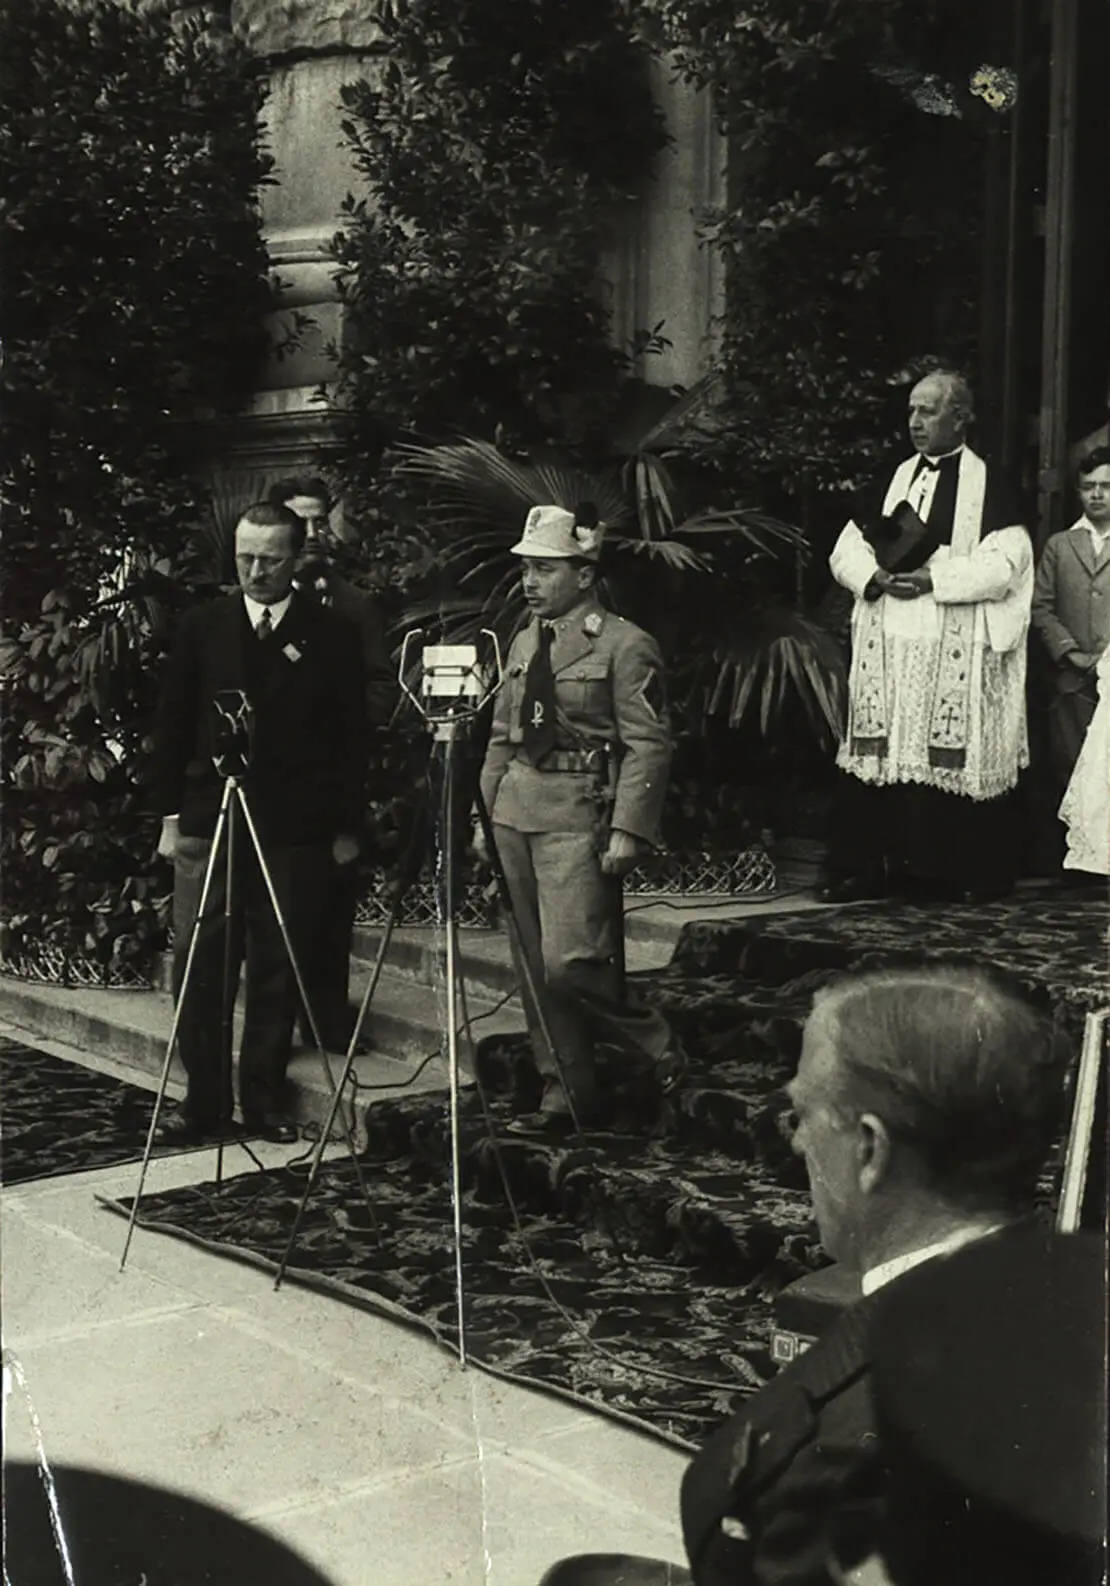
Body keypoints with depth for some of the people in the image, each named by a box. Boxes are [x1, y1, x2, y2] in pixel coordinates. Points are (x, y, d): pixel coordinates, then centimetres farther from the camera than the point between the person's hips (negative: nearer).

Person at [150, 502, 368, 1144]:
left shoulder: (332, 636, 3)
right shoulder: (203, 627, 7)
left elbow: (352, 739, 5)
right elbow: (172, 725, 9)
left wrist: (347, 826, 2)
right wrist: (171, 813, 3)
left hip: (295, 831, -1)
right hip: (208, 823, 1)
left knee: (278, 971, 3)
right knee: (199, 965, -2)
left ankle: (264, 1099, 15)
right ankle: (205, 1101, 8)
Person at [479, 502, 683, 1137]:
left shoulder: (625, 645, -7)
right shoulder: (524, 644, 14)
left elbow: (649, 746, -11)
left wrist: (627, 831, -18)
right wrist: (487, 812, 13)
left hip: (578, 815, -7)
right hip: (517, 810, 7)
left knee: (570, 963, -13)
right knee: (534, 966, 7)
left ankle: (658, 1049, 11)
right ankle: (566, 1094, 17)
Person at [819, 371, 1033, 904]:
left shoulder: (989, 487, 0)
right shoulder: (891, 480, 15)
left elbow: (1003, 563, -11)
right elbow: (845, 551, 12)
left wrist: (932, 580, -17)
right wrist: (877, 577, -9)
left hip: (956, 649, -4)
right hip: (887, 645, 4)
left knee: (953, 757, -3)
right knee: (880, 753, 3)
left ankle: (972, 875, 6)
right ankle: (864, 869, 6)